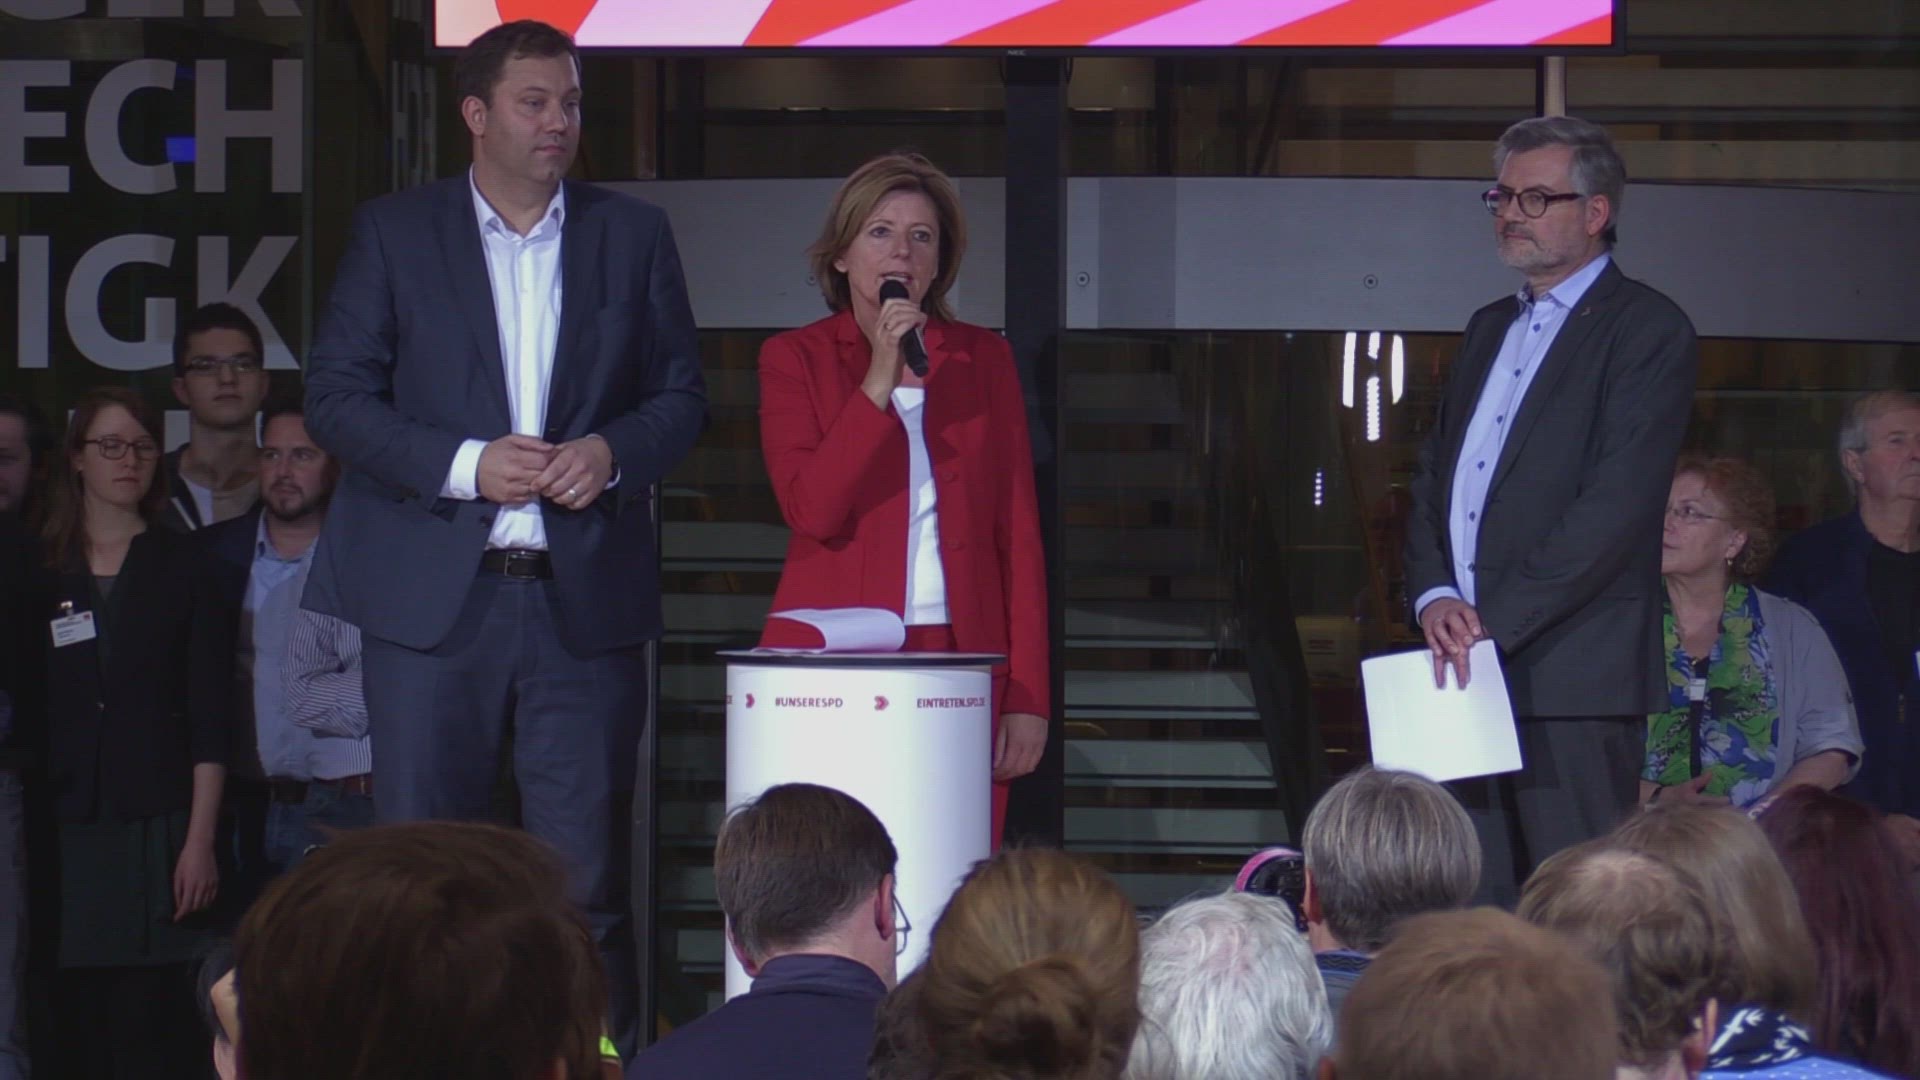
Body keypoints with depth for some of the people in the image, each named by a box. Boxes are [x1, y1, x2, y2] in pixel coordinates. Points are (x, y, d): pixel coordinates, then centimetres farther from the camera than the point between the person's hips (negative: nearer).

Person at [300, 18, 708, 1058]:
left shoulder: (633, 233, 11)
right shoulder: (393, 231, 6)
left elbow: (682, 394, 13)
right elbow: (335, 397, 1)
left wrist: (614, 451, -8)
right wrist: (464, 465, -12)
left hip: (585, 598, 1)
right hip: (433, 592, -1)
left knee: (588, 876, 1)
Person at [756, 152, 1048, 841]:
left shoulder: (983, 359, 13)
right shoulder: (795, 359, 8)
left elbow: (1019, 533, 10)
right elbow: (810, 510, -7)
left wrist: (1027, 694, 2)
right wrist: (879, 382, -13)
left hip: (959, 660, 1)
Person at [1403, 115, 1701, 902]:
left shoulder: (1646, 330, -3)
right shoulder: (1489, 330, 22)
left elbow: (1617, 505, -13)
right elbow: (1433, 475, 17)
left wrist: (1495, 621, -16)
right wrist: (1434, 594, -2)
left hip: (1574, 681, -7)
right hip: (1467, 667, 7)